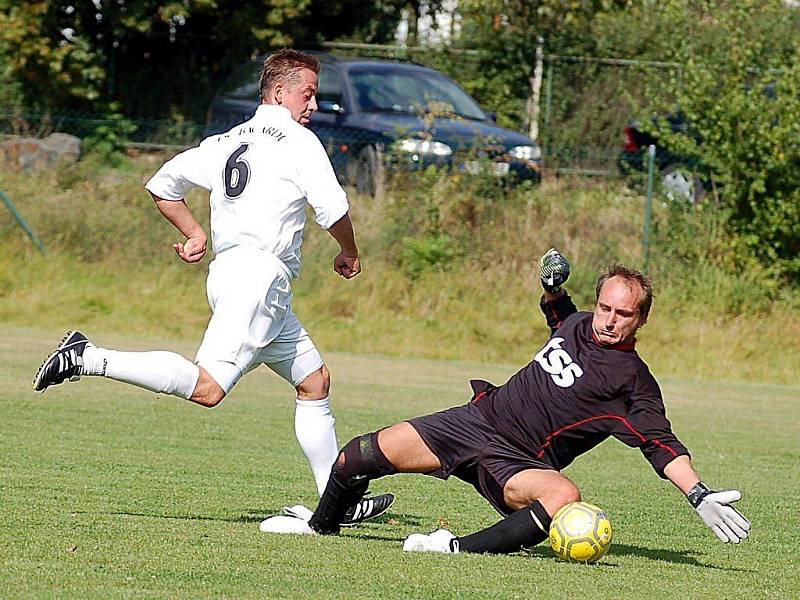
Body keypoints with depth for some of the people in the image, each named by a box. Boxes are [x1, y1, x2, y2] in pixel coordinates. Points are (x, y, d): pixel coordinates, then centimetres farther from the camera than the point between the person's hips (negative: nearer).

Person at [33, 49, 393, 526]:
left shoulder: (226, 143, 21)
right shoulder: (299, 141, -1)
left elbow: (163, 185, 23)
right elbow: (333, 208, -7)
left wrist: (194, 233, 29)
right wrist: (350, 253, 11)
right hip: (259, 274, -10)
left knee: (315, 380, 16)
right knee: (207, 387, -23)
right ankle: (91, 359, -26)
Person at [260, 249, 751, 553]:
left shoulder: (633, 382, -10)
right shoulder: (578, 326, 9)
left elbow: (662, 444, -18)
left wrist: (701, 496, -31)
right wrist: (554, 284, 13)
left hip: (517, 465, -6)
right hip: (478, 420, 6)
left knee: (565, 497, -41)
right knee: (360, 457, -2)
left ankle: (468, 549, -38)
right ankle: (321, 527, 25)